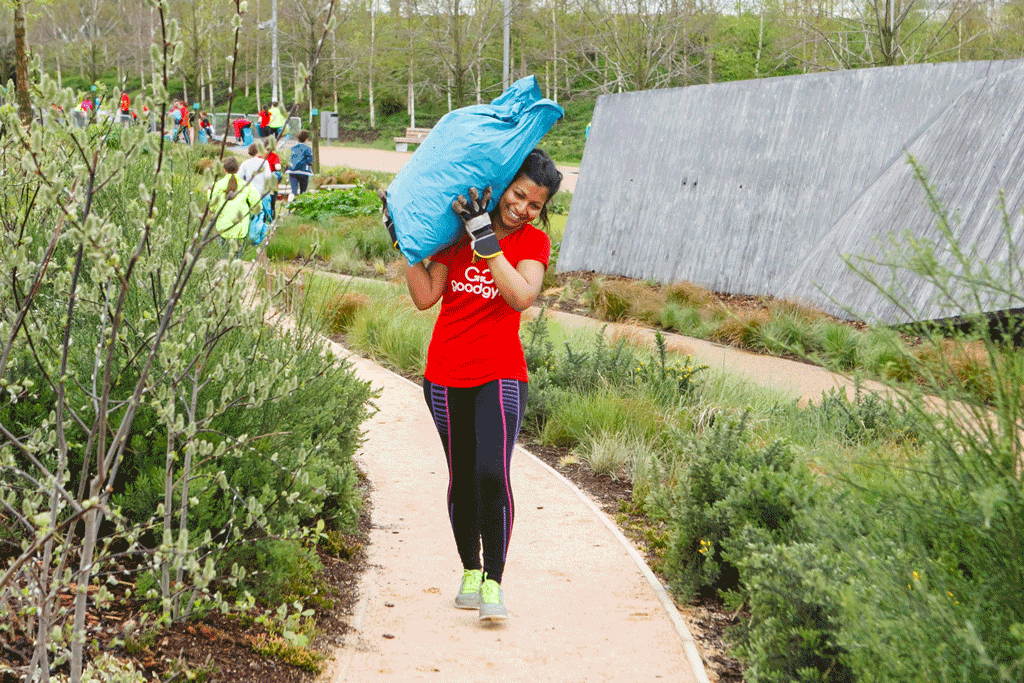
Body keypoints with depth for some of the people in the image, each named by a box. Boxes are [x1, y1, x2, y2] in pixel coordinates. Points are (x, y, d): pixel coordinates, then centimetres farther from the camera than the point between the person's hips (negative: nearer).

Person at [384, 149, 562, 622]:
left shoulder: (533, 242, -1)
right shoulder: (458, 229, 4)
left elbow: (521, 297, -21)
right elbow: (425, 297, -1)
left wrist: (484, 237, -23)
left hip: (500, 377, -3)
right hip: (445, 377, 3)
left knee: (492, 473, -17)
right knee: (461, 478, 8)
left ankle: (493, 583, -9)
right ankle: (470, 573, 23)